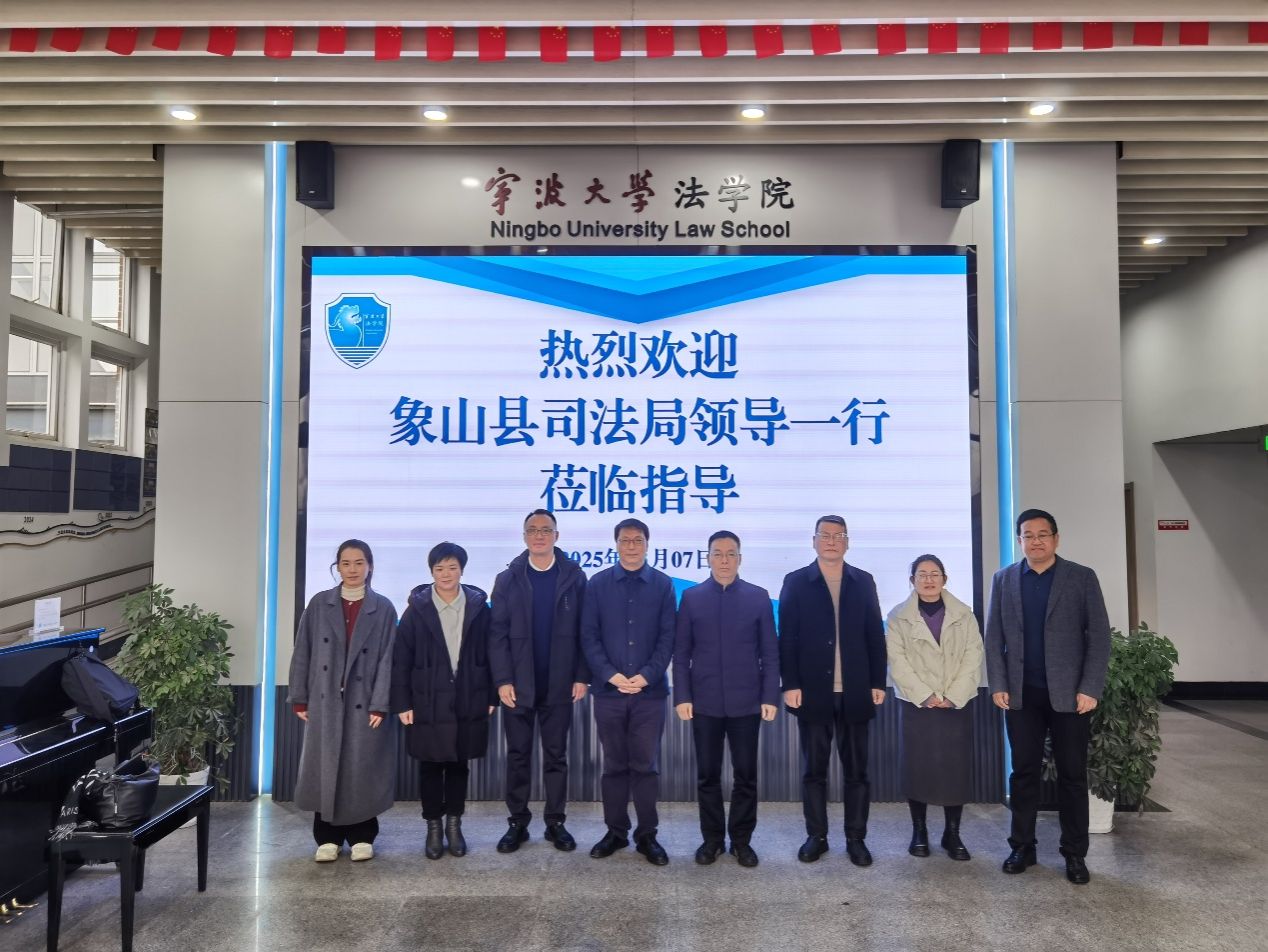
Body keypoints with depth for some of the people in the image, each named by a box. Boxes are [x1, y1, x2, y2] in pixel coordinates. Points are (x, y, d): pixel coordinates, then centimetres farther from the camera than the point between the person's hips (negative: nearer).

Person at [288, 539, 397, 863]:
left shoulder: (383, 608, 1)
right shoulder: (319, 604, 6)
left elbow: (387, 659, -3)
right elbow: (303, 653, 6)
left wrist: (380, 705, -10)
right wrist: (299, 699, 1)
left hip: (364, 702, -1)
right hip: (325, 701, 1)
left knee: (362, 769, 3)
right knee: (325, 767, 5)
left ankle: (362, 836, 16)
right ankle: (327, 837, 17)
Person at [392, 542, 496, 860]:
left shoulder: (478, 607, 0)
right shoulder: (417, 609, -2)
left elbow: (489, 654, 3)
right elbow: (401, 659, -2)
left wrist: (491, 696, 0)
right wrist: (402, 703, -6)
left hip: (468, 703, 1)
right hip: (428, 704, -1)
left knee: (459, 765, 11)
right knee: (430, 767, 9)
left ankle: (454, 825, 25)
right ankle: (434, 827, 23)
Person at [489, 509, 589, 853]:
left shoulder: (574, 577, 0)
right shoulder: (508, 579, 2)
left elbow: (583, 631, -1)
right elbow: (497, 634, -2)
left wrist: (582, 677, -6)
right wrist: (503, 680, -9)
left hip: (559, 686, 0)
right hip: (518, 685, 1)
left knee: (556, 756, 9)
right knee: (518, 756, 9)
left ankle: (555, 822, 20)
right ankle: (517, 822, 21)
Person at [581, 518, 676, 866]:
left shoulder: (663, 585, 3)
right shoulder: (598, 584, 3)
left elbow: (668, 637, 0)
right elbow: (589, 636, 0)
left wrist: (646, 676, -11)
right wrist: (612, 675, -11)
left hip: (650, 691, 0)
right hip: (609, 690, 1)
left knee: (647, 765, 5)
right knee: (614, 765, 10)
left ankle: (646, 835, 17)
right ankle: (615, 832, 22)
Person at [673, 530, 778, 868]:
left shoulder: (759, 597, 2)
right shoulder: (691, 597, 2)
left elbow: (770, 652, 1)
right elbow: (681, 653, 2)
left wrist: (770, 696, -5)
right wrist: (682, 696, -5)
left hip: (746, 702, 0)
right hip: (704, 702, 0)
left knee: (745, 775, 8)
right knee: (707, 776, 9)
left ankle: (741, 840, 22)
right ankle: (712, 839, 23)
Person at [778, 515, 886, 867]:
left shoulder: (863, 582, 8)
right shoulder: (796, 582, 2)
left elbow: (875, 635, 6)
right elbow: (787, 638, -2)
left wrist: (878, 682, 1)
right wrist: (790, 685, -8)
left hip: (855, 692, 2)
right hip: (813, 691, -1)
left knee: (857, 770, 8)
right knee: (814, 770, 8)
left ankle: (856, 838, 19)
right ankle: (816, 836, 19)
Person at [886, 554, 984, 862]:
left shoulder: (964, 615, 6)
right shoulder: (898, 617, 1)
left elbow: (973, 659, -1)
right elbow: (897, 662, -5)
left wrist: (953, 697, -11)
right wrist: (925, 696, -14)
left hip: (957, 704, 1)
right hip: (916, 703, -1)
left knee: (956, 767, 1)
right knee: (917, 766, 1)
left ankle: (952, 833, 14)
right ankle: (919, 831, 13)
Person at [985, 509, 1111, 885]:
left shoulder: (1082, 578, 0)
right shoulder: (1004, 580, 6)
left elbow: (1099, 636, -3)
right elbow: (994, 637, 5)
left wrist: (1089, 688, -10)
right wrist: (998, 685, -3)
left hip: (1070, 693, -1)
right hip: (1021, 694, 2)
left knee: (1072, 774, 6)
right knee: (1023, 771, 8)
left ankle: (1075, 854, 18)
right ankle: (1023, 846, 18)